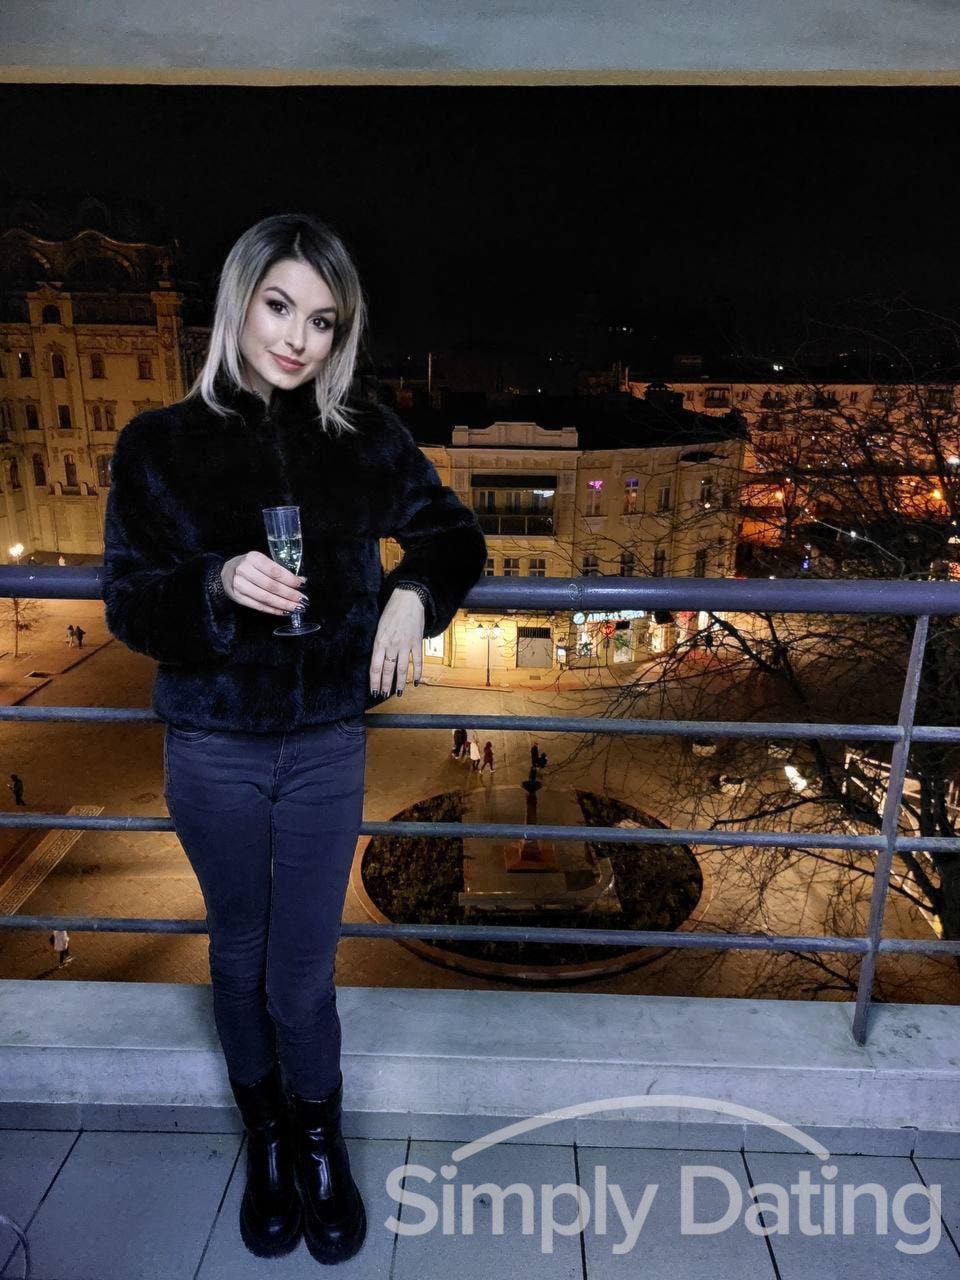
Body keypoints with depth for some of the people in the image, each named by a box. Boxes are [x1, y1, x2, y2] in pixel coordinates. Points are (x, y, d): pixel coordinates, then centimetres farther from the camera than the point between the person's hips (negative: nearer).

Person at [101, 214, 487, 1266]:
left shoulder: (363, 436, -1)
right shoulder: (159, 444, -4)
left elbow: (453, 532, 9)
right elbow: (126, 602, -5)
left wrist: (414, 593, -11)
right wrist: (218, 584, -25)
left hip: (326, 745, 0)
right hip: (212, 750, 1)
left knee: (302, 973, 8)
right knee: (240, 956, 18)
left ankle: (319, 1143, 38)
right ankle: (266, 1140, 44)